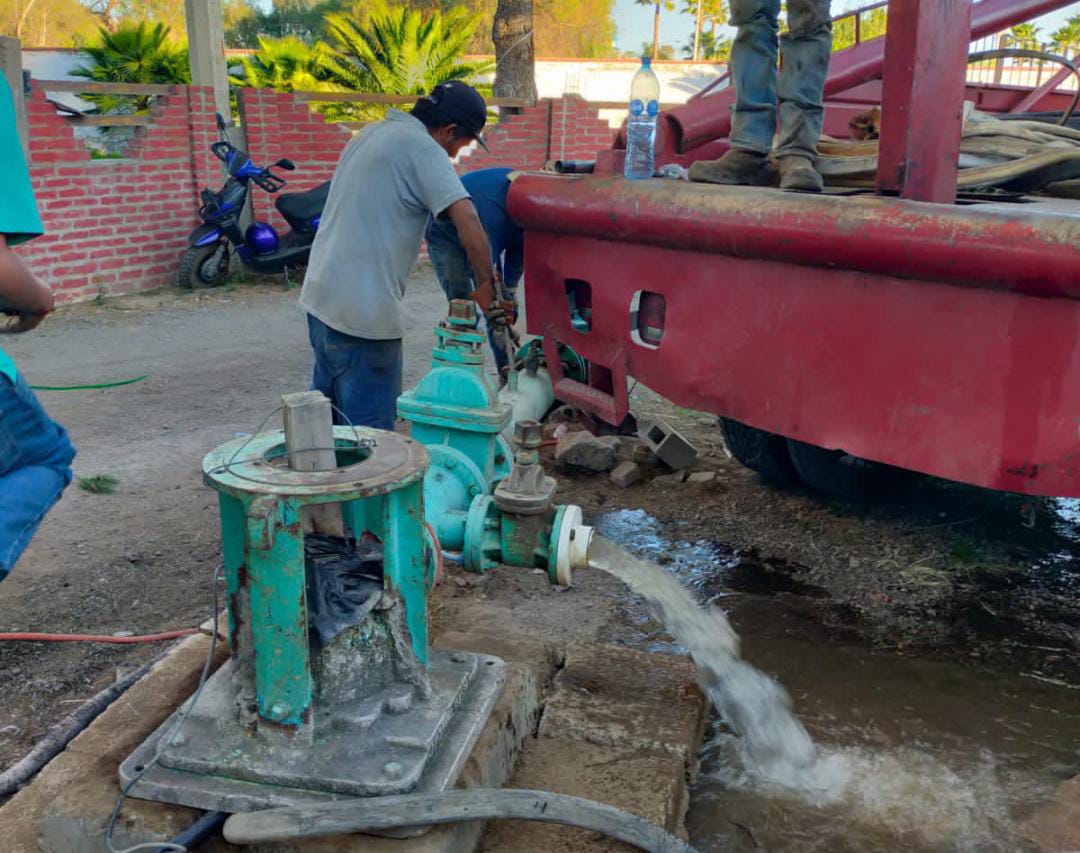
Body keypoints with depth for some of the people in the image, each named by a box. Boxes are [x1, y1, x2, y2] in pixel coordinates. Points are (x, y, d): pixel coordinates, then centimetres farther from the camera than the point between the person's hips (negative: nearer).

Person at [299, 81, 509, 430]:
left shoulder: (373, 133, 16)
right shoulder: (421, 147, -11)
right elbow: (467, 218, -22)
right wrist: (486, 285, -14)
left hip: (320, 295, 9)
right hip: (363, 312, -9)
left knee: (327, 411, 21)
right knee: (370, 428, -2)